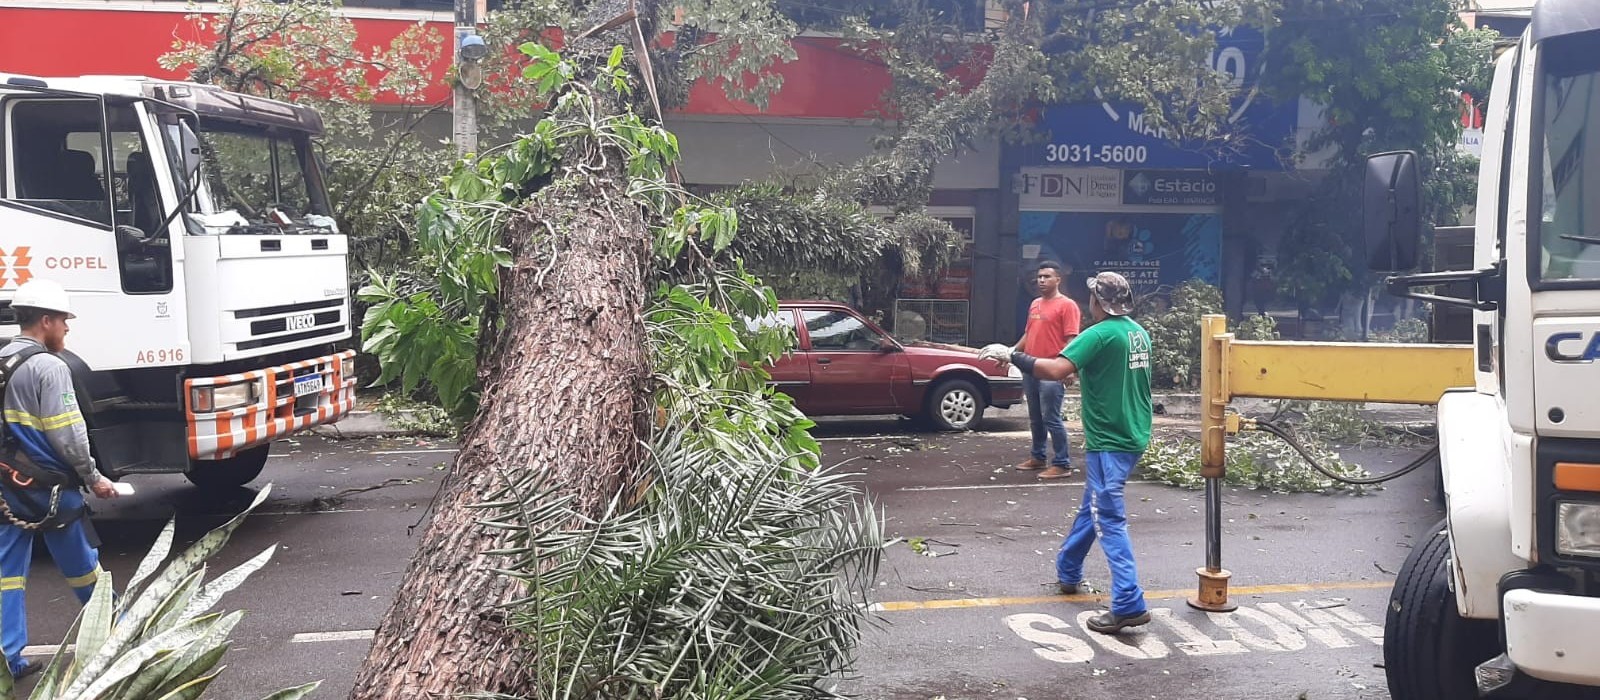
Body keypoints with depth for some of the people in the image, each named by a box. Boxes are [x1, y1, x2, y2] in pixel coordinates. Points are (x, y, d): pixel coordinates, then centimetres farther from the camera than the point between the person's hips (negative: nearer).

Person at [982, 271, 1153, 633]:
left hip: (1109, 442, -9)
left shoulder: (1100, 334, -18)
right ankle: (1068, 572, 38)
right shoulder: (1139, 333, 9)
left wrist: (1012, 356, -20)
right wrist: (1083, 370, 25)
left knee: (1110, 521, -8)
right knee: (1092, 507, 23)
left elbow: (1056, 369, -29)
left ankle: (1129, 605, -11)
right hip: (1133, 436, 9)